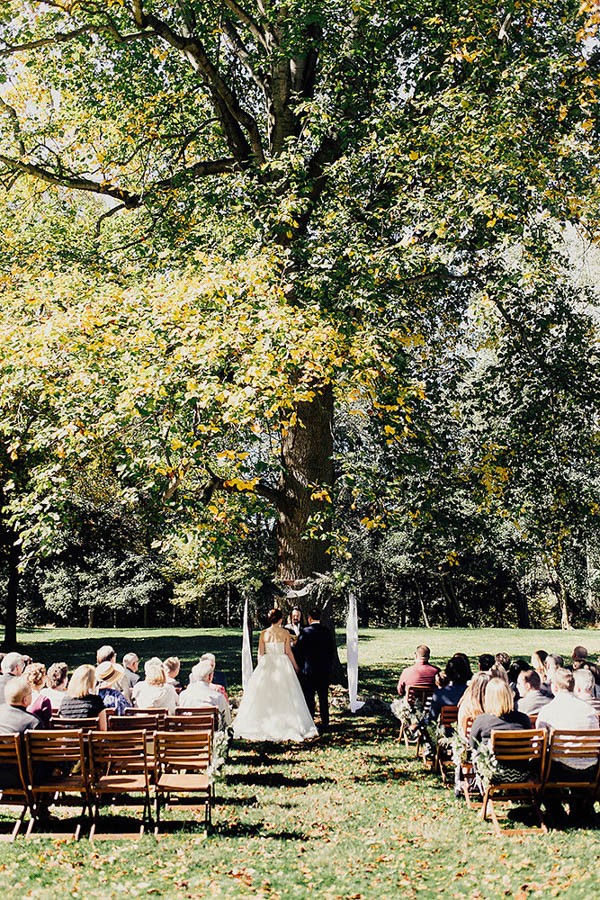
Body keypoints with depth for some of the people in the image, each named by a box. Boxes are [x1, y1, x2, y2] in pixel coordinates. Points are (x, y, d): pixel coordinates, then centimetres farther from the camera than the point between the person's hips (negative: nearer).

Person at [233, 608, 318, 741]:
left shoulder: (263, 633, -1)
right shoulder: (285, 633, -5)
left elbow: (260, 653, 1)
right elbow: (288, 652, -3)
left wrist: (260, 667, 14)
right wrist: (295, 665, 9)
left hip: (266, 665, 2)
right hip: (282, 665, -1)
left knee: (264, 697, 8)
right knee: (284, 697, 4)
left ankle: (263, 725, 10)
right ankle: (285, 724, 5)